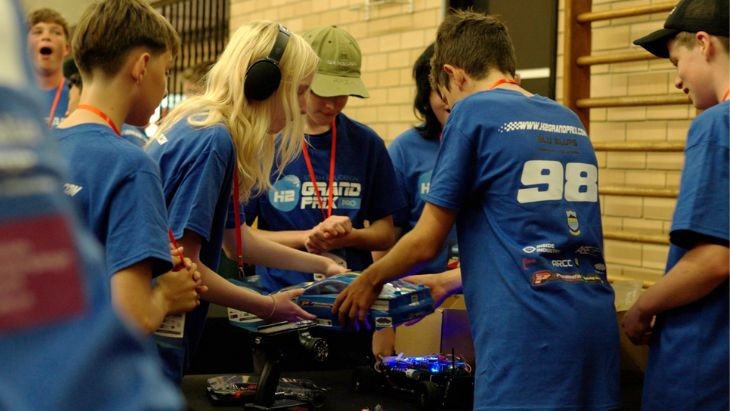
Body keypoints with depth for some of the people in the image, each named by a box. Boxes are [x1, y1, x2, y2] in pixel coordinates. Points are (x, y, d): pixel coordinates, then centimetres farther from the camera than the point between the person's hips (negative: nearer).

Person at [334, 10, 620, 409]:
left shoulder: (474, 113, -2)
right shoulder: (570, 121, 17)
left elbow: (426, 241, 0)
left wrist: (369, 281, 19)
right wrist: (449, 279, 38)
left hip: (527, 332, -7)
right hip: (594, 324, 7)